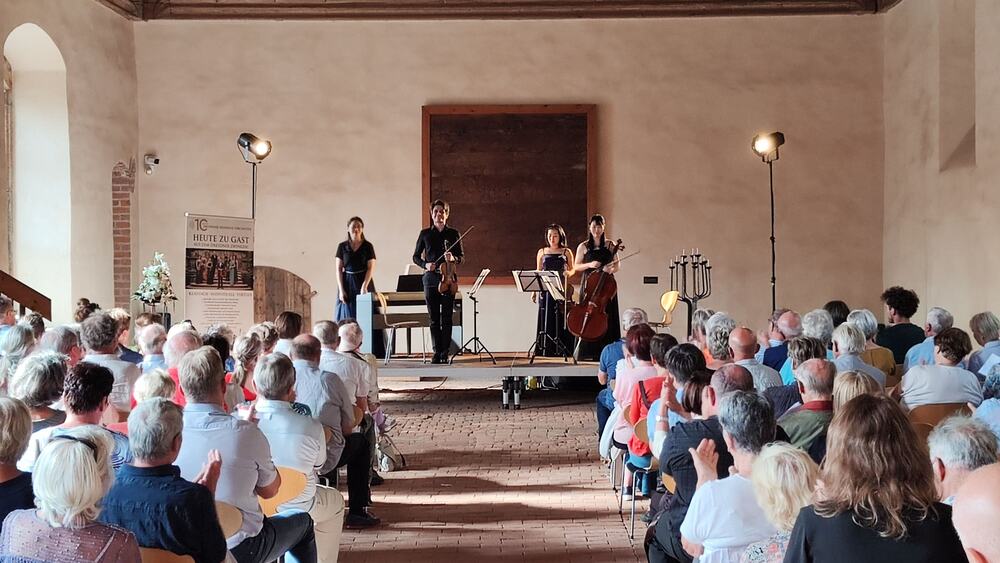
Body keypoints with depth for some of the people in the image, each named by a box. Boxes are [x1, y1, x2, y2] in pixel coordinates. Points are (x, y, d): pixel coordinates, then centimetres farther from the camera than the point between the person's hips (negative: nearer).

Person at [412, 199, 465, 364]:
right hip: (430, 278, 1)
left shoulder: (453, 234, 6)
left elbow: (461, 256, 8)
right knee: (434, 318, 2)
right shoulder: (425, 234, 8)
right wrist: (425, 264, -8)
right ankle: (437, 352, 8)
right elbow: (416, 256, 12)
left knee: (446, 318, -2)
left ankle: (445, 353, 3)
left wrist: (453, 258, -14)